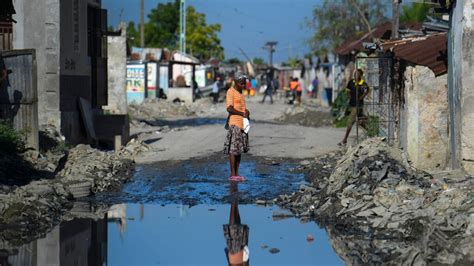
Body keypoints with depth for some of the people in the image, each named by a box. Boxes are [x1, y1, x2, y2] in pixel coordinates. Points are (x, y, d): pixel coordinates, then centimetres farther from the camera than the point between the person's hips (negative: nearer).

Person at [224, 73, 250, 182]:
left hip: (242, 124, 9)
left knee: (240, 149, 9)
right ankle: (232, 174, -5)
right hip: (234, 124, -9)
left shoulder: (241, 93, 18)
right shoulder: (231, 92, -8)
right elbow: (229, 108, -18)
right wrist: (242, 114, -13)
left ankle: (236, 173, 14)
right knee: (233, 149, -7)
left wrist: (246, 112, 2)